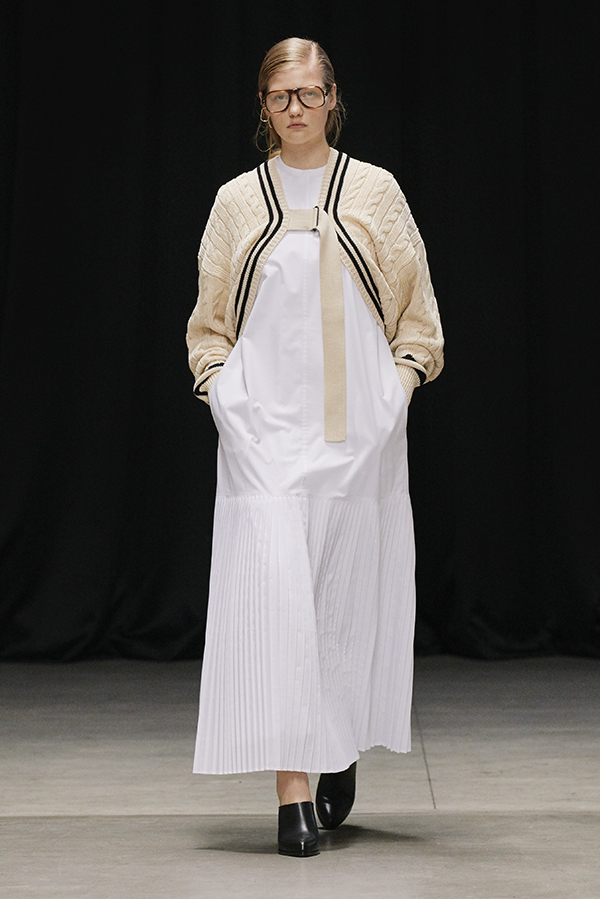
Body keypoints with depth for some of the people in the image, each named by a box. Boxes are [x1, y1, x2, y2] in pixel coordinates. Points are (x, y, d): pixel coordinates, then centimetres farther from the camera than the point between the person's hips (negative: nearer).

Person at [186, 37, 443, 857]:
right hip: (264, 427, 0)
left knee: (350, 588, 7)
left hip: (358, 424, 0)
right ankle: (292, 793, -8)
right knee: (273, 590, -10)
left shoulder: (375, 191, 6)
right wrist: (218, 387, 0)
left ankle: (342, 751, 30)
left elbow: (417, 309, 9)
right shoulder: (238, 201, 8)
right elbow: (209, 320, 15)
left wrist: (401, 382, -3)